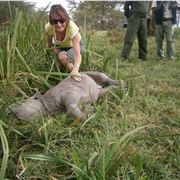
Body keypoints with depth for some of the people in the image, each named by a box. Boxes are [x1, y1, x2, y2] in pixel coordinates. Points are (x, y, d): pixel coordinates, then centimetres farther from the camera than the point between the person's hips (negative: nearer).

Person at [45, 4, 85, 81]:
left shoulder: (72, 28, -40)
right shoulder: (48, 28, -32)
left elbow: (77, 54, -47)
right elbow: (49, 46, -13)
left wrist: (75, 69, -66)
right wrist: (58, 52, -34)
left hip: (76, 45, -3)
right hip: (60, 46, 3)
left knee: (65, 58, -31)